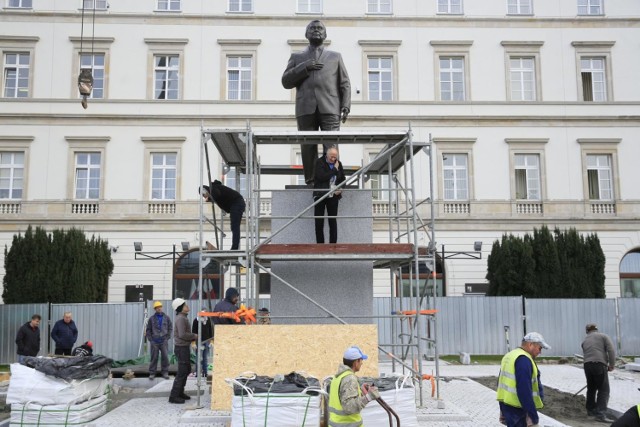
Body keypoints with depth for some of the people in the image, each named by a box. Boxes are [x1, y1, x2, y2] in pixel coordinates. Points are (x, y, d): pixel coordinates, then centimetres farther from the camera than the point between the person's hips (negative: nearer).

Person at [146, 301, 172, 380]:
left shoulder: (166, 318, 6)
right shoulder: (152, 318, 4)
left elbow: (170, 328, 9)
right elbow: (148, 330, 8)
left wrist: (167, 337, 0)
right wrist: (150, 339, -1)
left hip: (164, 341, 0)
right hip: (154, 342, 0)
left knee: (165, 357, -1)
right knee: (153, 358, 2)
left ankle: (165, 372, 8)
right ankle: (152, 373, 9)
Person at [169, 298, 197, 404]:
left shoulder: (183, 318, 15)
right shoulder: (181, 318, -18)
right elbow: (182, 335, -26)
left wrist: (192, 338, 8)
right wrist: (194, 336, -13)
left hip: (183, 347, 11)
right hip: (182, 348, -11)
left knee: (187, 370, 19)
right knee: (182, 372, -7)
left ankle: (180, 392, 28)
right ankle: (174, 396, -2)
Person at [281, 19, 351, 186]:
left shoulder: (335, 57, 24)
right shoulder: (297, 57, 23)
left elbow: (345, 84, 15)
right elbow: (286, 81, 12)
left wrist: (346, 105, 0)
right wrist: (304, 67, -1)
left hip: (330, 108, -1)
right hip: (306, 108, 1)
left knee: (331, 146, -12)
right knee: (308, 147, -4)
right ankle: (311, 182, -2)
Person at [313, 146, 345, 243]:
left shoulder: (338, 164, 6)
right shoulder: (320, 162, -6)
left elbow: (342, 179, 16)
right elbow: (321, 177, -19)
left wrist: (340, 189, -2)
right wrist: (334, 170, -15)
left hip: (333, 195, 3)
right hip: (320, 195, -2)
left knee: (333, 221, 4)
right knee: (319, 221, 1)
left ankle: (333, 243, 8)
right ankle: (320, 243, 7)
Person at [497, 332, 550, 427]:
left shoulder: (509, 356, 14)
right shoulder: (523, 360, -18)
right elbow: (524, 390, -24)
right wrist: (533, 414, -22)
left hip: (505, 404, 10)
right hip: (516, 407, -10)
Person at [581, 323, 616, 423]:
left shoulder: (585, 340, 22)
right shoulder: (603, 336, 7)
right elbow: (611, 350, -5)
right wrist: (611, 365, 0)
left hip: (587, 365, 5)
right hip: (600, 364, -5)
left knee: (591, 388, 21)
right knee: (603, 390, -3)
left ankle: (591, 409, 33)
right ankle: (601, 414, -12)